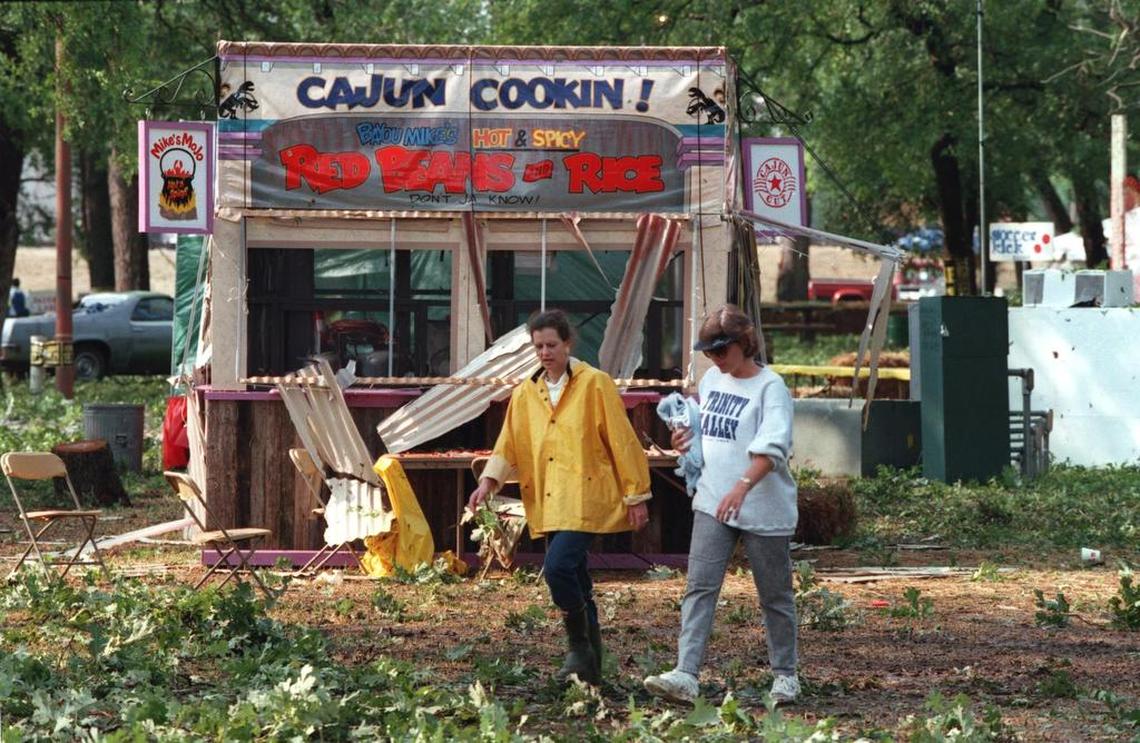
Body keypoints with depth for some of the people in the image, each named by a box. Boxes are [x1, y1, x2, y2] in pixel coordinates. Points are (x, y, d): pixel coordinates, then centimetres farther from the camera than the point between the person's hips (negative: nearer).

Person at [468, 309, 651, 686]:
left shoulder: (595, 384, -3)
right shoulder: (525, 394, 12)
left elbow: (621, 441, -3)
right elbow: (508, 445, 10)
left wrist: (636, 495, -4)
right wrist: (489, 480, -9)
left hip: (586, 500, -6)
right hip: (548, 506, 6)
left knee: (558, 567, -22)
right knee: (575, 582, 10)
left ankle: (580, 647, -5)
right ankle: (590, 668, 19)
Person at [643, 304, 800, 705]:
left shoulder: (770, 387, -12)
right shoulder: (711, 379, 10)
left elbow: (772, 447, -25)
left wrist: (743, 485, -40)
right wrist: (688, 436, 3)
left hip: (763, 507, -6)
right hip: (712, 505, 6)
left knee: (775, 594, 7)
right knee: (699, 588, -7)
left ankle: (785, 675, 23)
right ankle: (686, 675, -14)